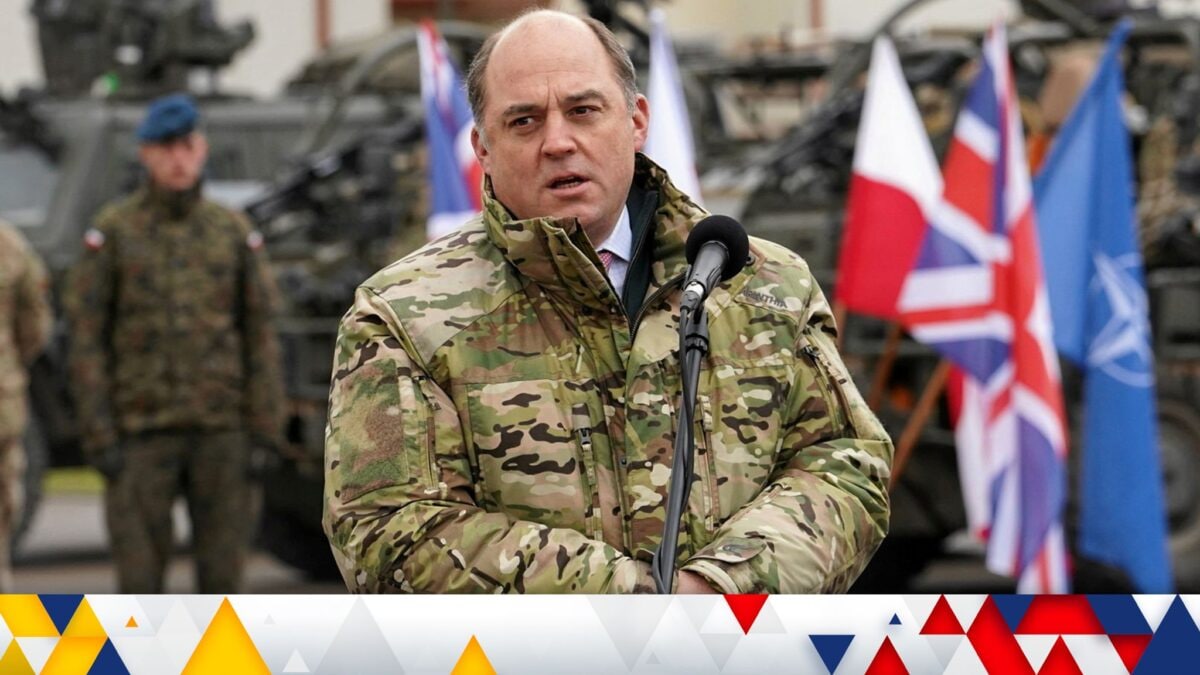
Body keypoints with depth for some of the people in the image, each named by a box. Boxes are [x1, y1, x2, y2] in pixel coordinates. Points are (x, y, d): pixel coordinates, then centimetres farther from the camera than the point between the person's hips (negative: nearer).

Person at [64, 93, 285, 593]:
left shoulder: (234, 233, 6)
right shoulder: (111, 233, -1)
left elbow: (260, 339, 6)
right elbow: (87, 341, -2)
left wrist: (263, 432, -1)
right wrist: (98, 436, -9)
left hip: (220, 433, 2)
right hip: (141, 434, -2)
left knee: (223, 567, 3)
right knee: (139, 572, -2)